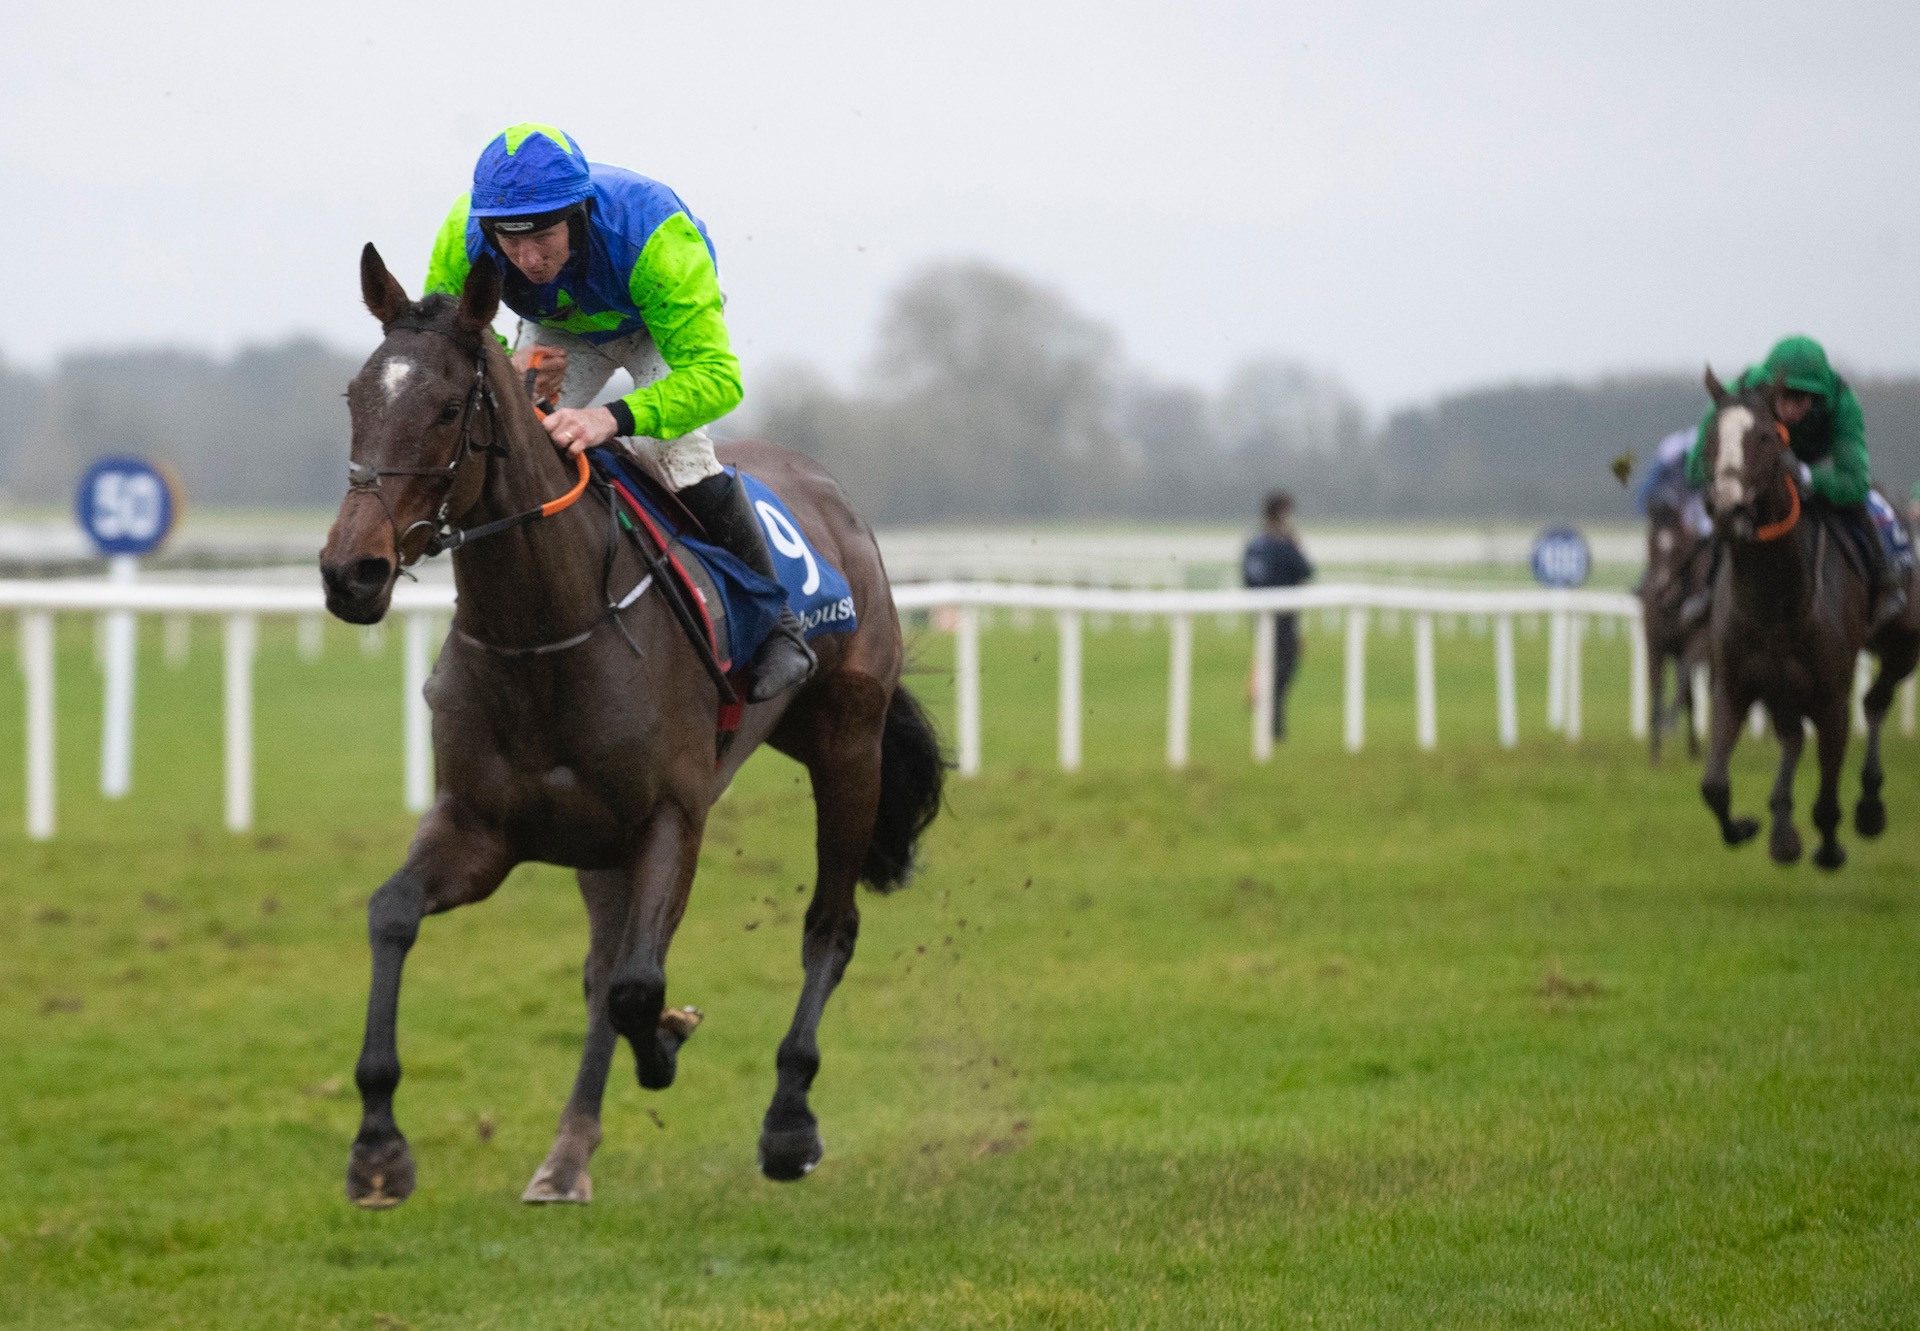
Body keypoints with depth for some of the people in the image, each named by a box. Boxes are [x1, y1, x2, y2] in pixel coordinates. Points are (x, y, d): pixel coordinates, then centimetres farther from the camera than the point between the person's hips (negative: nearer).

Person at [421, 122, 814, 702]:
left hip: (662, 322, -4)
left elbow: (717, 374, -50)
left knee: (675, 451, -24)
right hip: (560, 331, 4)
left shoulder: (651, 232, -47)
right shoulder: (463, 237, -37)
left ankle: (777, 625, -7)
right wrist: (505, 368, -44)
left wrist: (614, 417, -67)